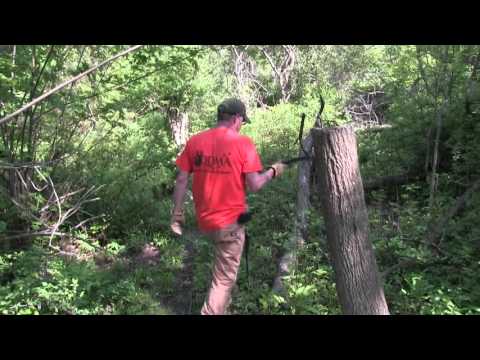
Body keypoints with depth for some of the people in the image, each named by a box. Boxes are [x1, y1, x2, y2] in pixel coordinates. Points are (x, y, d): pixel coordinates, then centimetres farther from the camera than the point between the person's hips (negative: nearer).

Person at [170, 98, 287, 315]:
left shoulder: (194, 141, 0)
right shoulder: (242, 143, -14)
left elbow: (181, 180, 1)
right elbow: (254, 185, -16)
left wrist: (177, 213, 9)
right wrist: (272, 171, 2)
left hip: (204, 220, 6)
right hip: (229, 221, -6)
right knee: (224, 278, 7)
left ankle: (222, 301, 47)